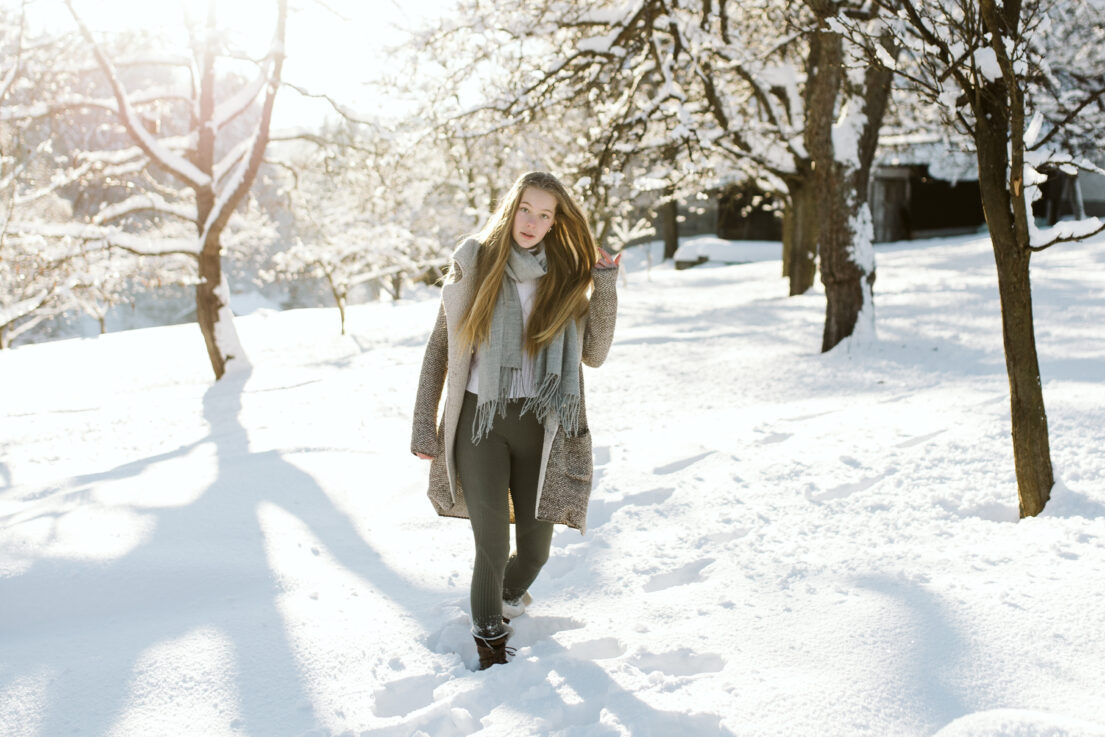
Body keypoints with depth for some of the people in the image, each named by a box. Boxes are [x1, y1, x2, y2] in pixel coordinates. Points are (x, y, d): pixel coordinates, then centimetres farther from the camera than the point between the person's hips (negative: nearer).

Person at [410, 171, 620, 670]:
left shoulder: (567, 277, 4)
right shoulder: (474, 265, 0)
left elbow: (594, 354, -3)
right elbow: (439, 348, 4)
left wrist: (605, 285, -11)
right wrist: (424, 426, 2)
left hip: (540, 426, 2)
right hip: (480, 422, -2)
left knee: (534, 550, 8)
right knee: (492, 547, -5)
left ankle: (510, 595, 45)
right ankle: (489, 634, 24)